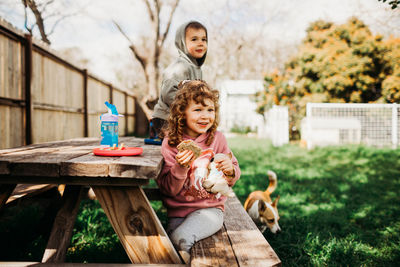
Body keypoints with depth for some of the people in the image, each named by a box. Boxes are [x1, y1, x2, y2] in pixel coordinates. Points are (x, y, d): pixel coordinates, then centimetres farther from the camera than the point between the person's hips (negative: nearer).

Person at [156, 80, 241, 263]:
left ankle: (183, 249, 0)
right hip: (178, 211, 2)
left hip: (210, 208, -1)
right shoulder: (171, 142, -5)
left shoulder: (217, 139, -1)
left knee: (179, 238, -25)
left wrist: (230, 171, -17)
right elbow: (168, 189, -7)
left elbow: (230, 181, 6)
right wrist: (180, 168, -25)